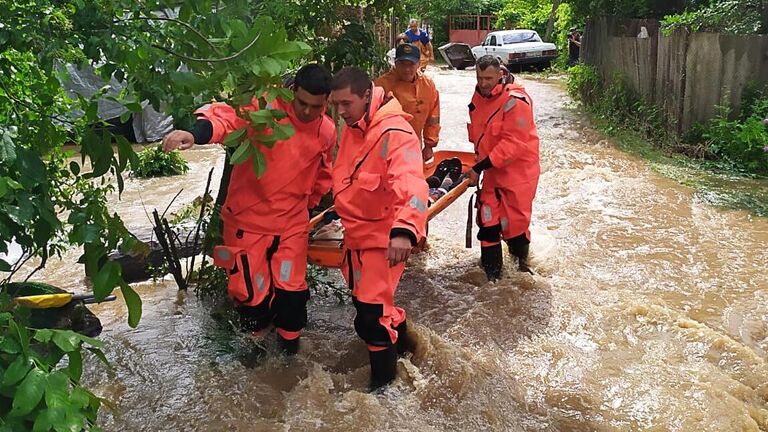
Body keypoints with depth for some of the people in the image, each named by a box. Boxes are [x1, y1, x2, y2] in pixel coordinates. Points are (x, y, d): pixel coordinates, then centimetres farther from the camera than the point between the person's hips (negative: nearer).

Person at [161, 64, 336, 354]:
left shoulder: (328, 131, 0)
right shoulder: (266, 107, -16)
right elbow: (227, 116, -34)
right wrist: (195, 132, -52)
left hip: (292, 222, 3)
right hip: (248, 217, -3)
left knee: (292, 287, 8)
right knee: (250, 289, 6)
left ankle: (289, 334, 39)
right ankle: (258, 327, 40)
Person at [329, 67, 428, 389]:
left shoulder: (395, 134, -25)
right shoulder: (352, 127, 2)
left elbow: (412, 187, -40)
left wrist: (405, 230, -53)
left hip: (383, 238, -8)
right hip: (356, 233, 9)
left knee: (371, 313, -4)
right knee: (363, 299, 22)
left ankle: (383, 378, 19)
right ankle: (398, 338, 47)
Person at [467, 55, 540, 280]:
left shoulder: (515, 100, -22)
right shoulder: (479, 97, 4)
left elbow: (513, 144, -26)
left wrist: (480, 167, -25)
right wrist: (480, 161, 14)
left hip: (518, 170, -7)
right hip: (492, 169, 7)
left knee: (514, 219, 0)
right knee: (488, 219, 5)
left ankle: (521, 261, 25)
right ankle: (491, 269, 16)